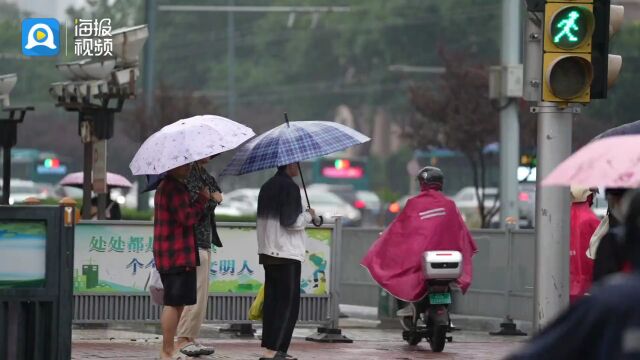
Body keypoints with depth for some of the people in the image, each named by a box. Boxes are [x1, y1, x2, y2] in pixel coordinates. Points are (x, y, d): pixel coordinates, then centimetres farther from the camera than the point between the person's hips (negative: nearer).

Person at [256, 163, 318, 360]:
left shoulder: (267, 187, 14)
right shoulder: (290, 187, -13)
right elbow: (290, 222, -17)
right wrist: (308, 215, 0)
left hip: (267, 253, 8)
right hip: (287, 254, -8)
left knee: (272, 300, 10)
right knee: (288, 304, -6)